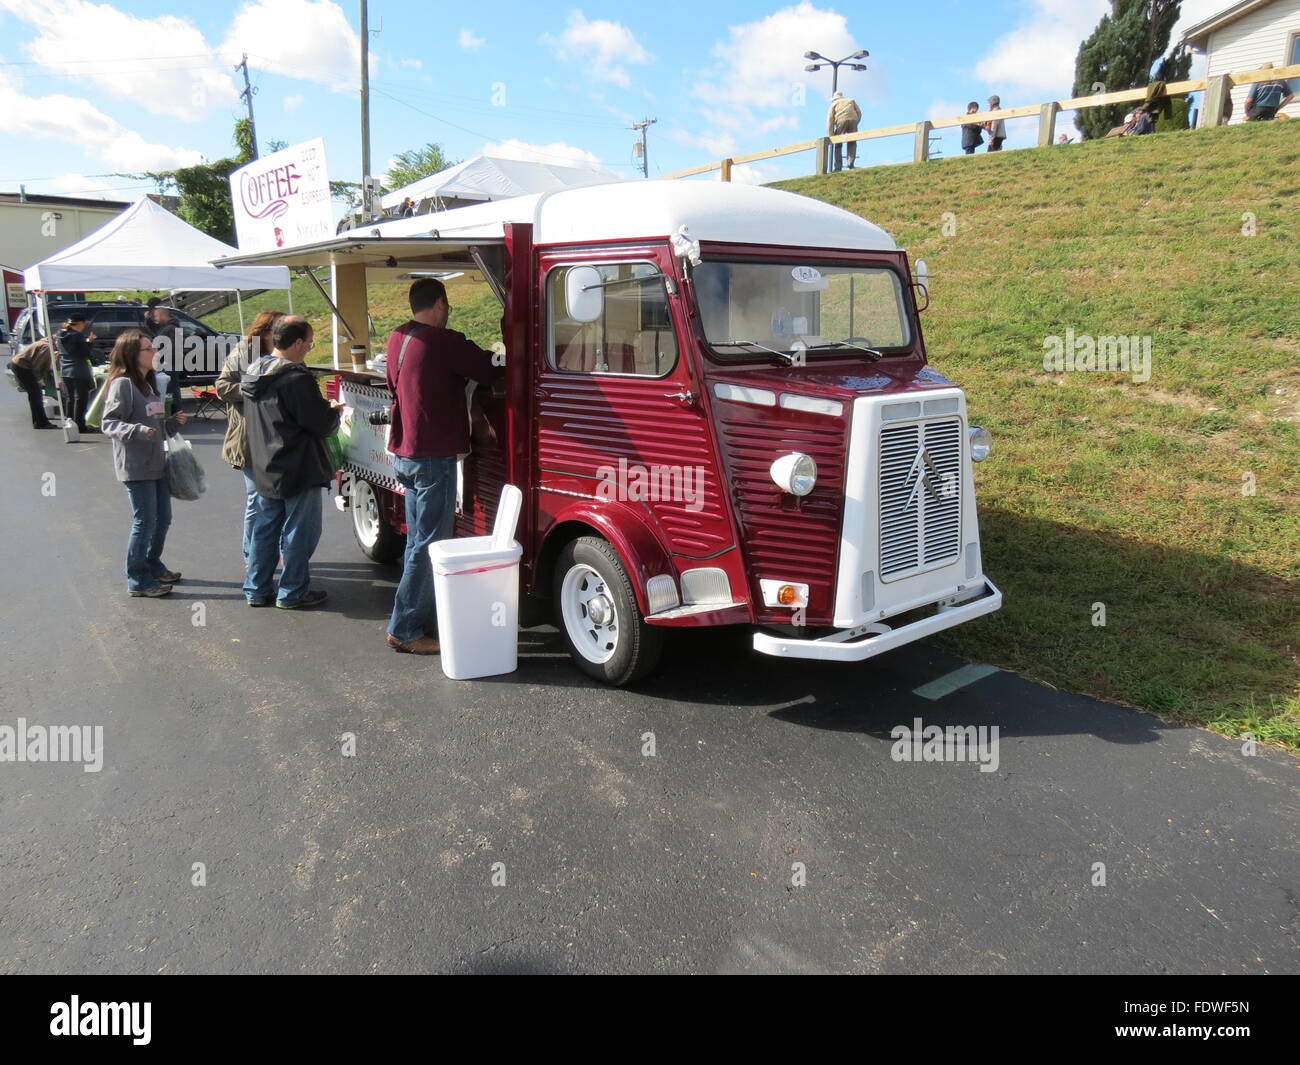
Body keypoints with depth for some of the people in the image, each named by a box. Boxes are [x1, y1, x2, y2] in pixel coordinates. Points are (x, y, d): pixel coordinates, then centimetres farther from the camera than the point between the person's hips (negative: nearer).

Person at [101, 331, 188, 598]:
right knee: (145, 522, -3)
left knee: (163, 519, 16)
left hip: (157, 463, 9)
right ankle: (138, 580, 9)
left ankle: (153, 566, 34)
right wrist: (138, 430, -31)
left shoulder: (150, 382, 14)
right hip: (136, 467, -9)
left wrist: (173, 423, 4)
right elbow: (109, 424, -17)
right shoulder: (122, 384, -13)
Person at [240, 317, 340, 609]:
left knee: (264, 530, 16)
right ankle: (293, 593, 12)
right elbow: (322, 424, -18)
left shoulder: (253, 374, 7)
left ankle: (256, 590, 23)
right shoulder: (297, 379, -21)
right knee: (299, 533, 4)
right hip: (298, 472, -8)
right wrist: (334, 412, 5)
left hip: (264, 470, 8)